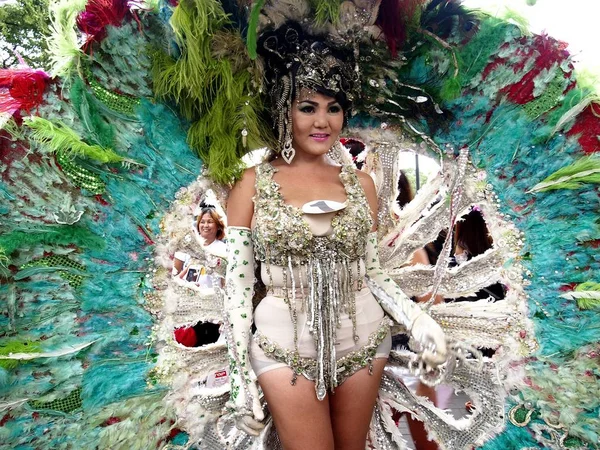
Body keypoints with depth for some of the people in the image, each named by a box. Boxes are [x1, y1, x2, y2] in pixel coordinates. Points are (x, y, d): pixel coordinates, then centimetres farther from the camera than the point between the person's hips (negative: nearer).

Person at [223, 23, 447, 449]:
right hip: (285, 343, -2)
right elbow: (238, 285, -5)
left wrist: (419, 320, -9)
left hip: (361, 338, 3)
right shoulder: (253, 184, -5)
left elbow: (373, 273, 7)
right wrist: (240, 376, -6)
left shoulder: (360, 182, 3)